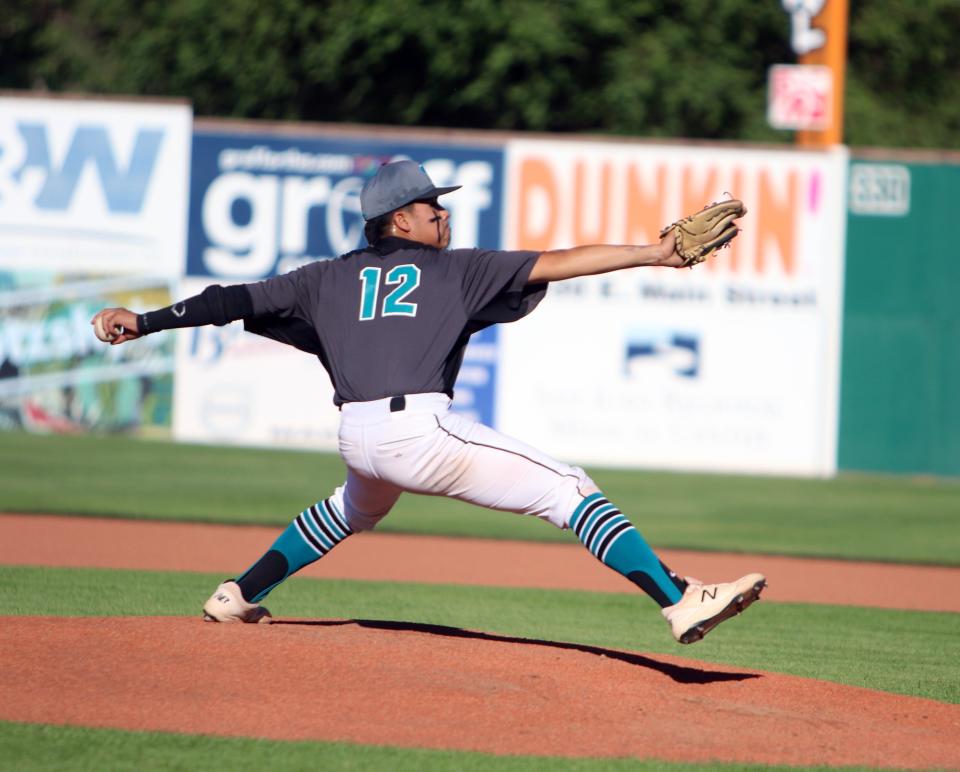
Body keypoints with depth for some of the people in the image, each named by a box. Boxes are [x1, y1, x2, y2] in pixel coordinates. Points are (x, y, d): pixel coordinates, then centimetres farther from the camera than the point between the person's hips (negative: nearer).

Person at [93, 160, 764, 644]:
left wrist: (146, 322, 22)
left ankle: (239, 597, 41)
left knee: (358, 508, 41)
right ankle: (681, 603, -19)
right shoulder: (456, 270, 11)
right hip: (420, 428, -6)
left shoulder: (331, 279, 22)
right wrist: (648, 254, 2)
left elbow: (235, 299, 19)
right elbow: (553, 264, 3)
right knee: (568, 490, -5)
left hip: (357, 440, 6)